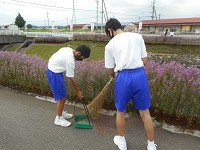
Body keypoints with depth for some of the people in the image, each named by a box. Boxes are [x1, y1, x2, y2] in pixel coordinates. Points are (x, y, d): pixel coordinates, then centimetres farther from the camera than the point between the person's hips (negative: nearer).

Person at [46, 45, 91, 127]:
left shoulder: (68, 49, 0)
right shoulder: (70, 60, -26)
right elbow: (72, 79, -19)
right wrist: (78, 92, -8)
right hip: (54, 73, -10)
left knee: (62, 95, 19)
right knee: (62, 97, -2)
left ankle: (62, 112, 34)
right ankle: (58, 118, 13)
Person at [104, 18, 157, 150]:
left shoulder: (110, 45, 6)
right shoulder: (138, 36, 10)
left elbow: (111, 71, 10)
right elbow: (145, 61, 9)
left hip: (123, 77, -1)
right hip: (140, 75, 2)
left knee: (120, 111, 20)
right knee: (145, 112, 15)